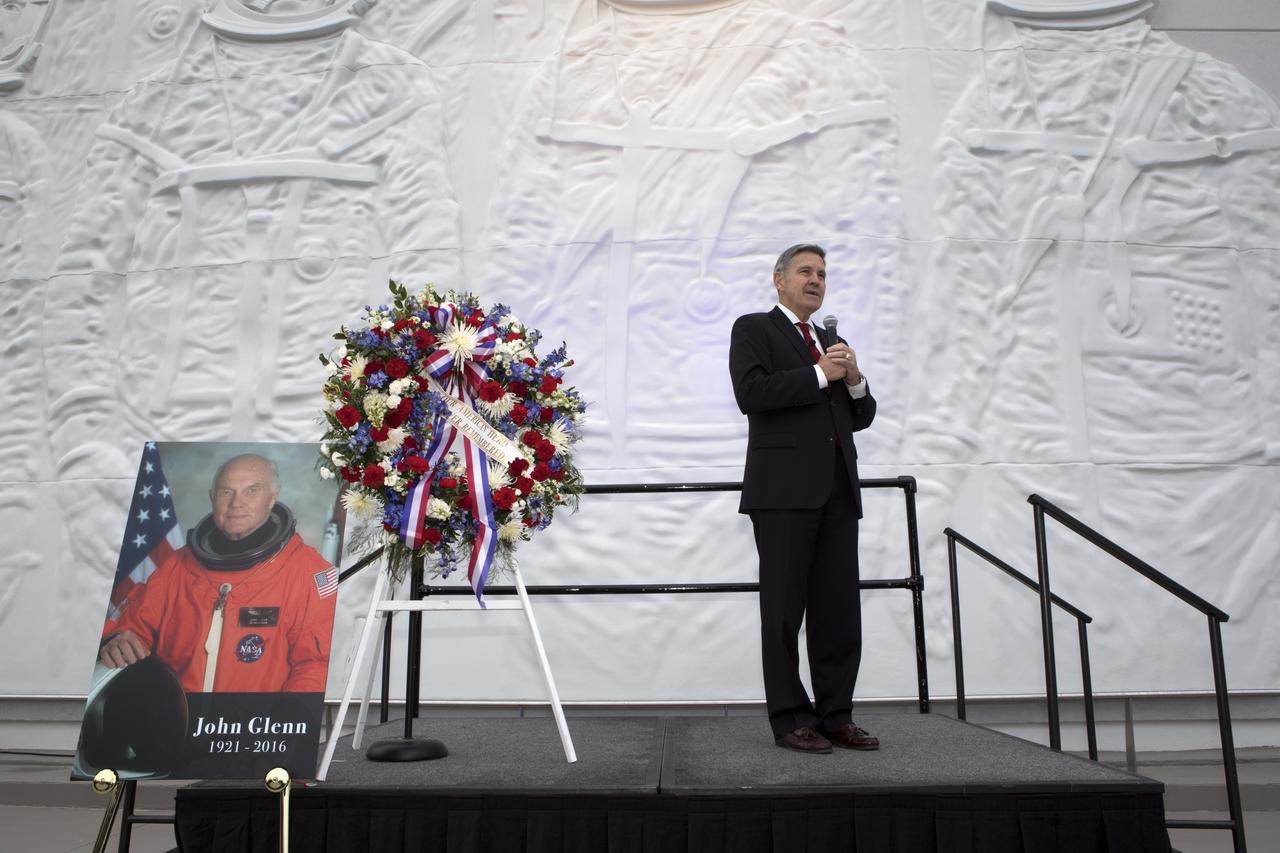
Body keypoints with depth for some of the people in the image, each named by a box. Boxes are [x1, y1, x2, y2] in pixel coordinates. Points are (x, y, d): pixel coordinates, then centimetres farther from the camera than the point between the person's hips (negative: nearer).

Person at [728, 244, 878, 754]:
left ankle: (835, 715, 14)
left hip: (837, 489, 6)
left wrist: (854, 381, 3)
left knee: (840, 610, 5)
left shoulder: (833, 343, 25)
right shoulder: (753, 329, 6)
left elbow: (860, 418, 23)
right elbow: (751, 392, -11)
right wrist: (819, 376, -8)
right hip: (785, 488, -6)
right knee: (784, 608, -1)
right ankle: (790, 719, 7)